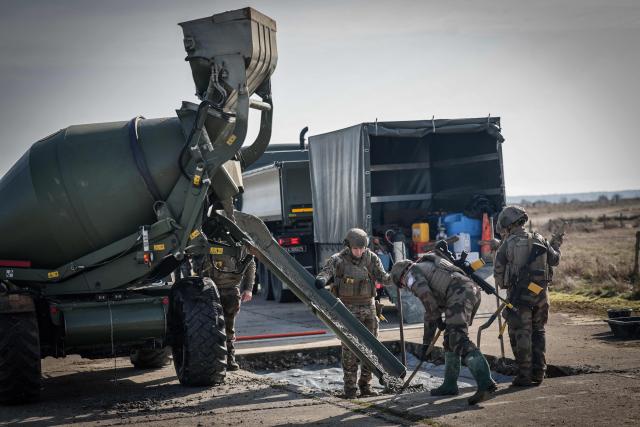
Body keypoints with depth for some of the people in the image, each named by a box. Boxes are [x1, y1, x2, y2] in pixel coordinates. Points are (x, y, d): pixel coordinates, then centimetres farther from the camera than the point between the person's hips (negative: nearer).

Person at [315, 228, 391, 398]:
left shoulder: (371, 258, 0)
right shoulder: (338, 259, -9)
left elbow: (382, 276, -2)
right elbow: (325, 272, -20)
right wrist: (321, 280, -43)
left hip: (368, 307, 4)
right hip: (348, 308, -3)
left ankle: (365, 384, 14)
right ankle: (350, 387, 0)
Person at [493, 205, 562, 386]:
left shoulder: (508, 244, -7)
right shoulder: (539, 240, 5)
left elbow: (498, 270, -1)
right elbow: (554, 260, 16)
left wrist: (501, 284, 19)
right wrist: (555, 245, 35)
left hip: (518, 294, -4)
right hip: (540, 293, 4)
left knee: (520, 334, 2)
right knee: (538, 332, 15)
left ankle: (525, 375, 1)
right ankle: (538, 373, 16)